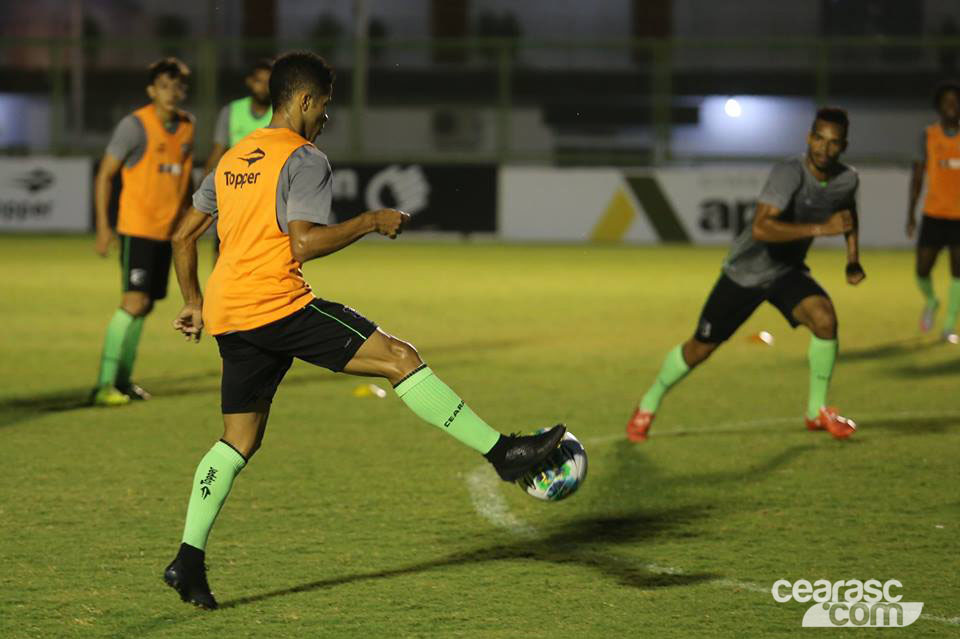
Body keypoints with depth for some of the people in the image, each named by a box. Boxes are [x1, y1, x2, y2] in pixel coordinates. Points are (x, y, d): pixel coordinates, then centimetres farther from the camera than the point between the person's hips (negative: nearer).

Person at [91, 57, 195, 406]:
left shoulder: (187, 126, 7)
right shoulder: (135, 125, -12)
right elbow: (105, 174, -7)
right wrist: (103, 225, -12)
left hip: (166, 231, 7)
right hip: (136, 229, -7)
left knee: (144, 305, 10)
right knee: (135, 301, -15)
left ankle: (123, 380, 20)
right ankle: (105, 384, -13)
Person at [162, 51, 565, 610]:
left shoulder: (232, 159, 20)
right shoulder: (304, 159, -6)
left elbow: (184, 236, 23)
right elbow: (304, 242, -18)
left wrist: (194, 304, 31)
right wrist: (373, 222, -8)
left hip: (227, 313, 9)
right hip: (278, 305, -8)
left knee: (240, 442, 14)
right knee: (399, 358, -9)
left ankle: (189, 561, 7)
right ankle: (503, 453, -13)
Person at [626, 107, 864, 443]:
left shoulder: (847, 180, -9)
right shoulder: (790, 173, -32)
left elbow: (848, 212, 19)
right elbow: (761, 228, -45)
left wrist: (853, 260, 9)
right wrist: (820, 228, -48)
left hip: (788, 271, 4)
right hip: (746, 272, -4)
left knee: (825, 318, -24)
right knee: (700, 348, 5)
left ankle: (818, 411, -4)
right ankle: (648, 405, 31)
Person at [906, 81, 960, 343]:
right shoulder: (929, 135, 2)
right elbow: (918, 176, 6)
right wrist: (910, 213, 3)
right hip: (934, 214, 0)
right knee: (922, 270, -3)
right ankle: (930, 302, 30)